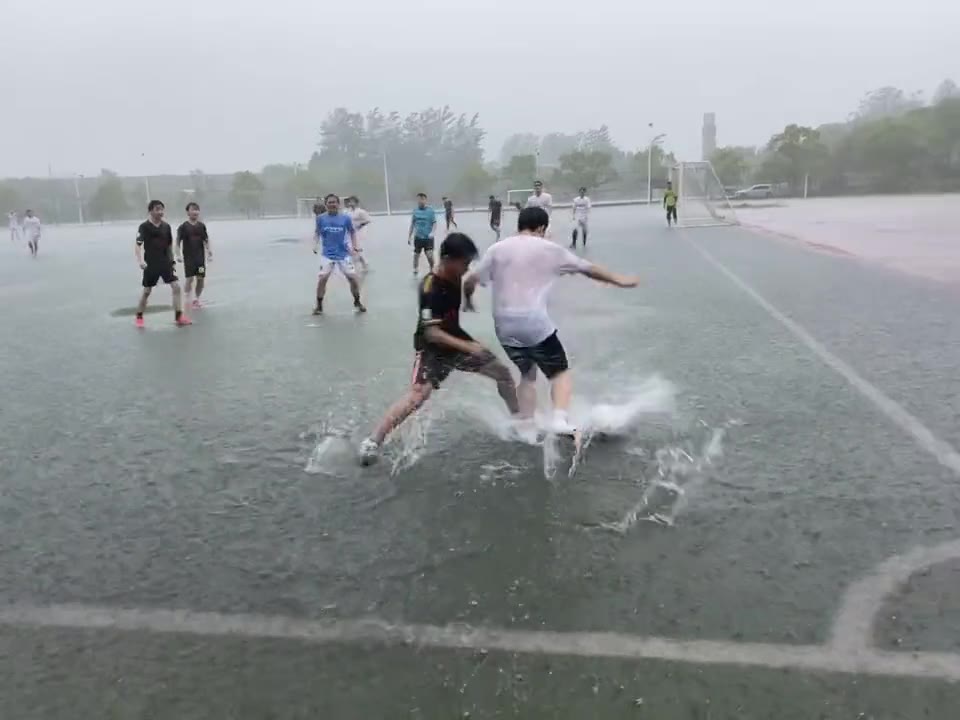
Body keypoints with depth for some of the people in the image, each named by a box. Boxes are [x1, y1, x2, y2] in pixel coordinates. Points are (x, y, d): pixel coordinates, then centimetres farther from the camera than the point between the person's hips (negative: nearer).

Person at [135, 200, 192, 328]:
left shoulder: (166, 226, 6)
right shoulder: (144, 226, -10)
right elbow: (138, 245, -16)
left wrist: (172, 262, 15)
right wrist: (140, 261, -30)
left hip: (165, 262, 4)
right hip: (151, 264, -4)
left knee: (176, 286, -7)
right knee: (147, 290, 5)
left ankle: (178, 316, -1)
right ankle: (139, 317, 22)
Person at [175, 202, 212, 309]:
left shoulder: (202, 226, 7)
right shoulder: (183, 227, -4)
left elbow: (206, 240, 13)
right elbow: (178, 242, -5)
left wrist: (209, 252, 3)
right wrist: (178, 255, -14)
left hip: (200, 256, 4)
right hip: (188, 257, -4)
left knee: (201, 279, 4)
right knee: (190, 279, -6)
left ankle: (197, 299, 21)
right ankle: (188, 301, 6)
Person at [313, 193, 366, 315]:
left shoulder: (346, 218, -2)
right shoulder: (321, 218, -1)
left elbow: (352, 232, 10)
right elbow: (317, 234, 12)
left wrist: (354, 246, -1)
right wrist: (315, 245, -3)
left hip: (343, 254, 0)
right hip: (327, 255, 0)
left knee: (353, 278, -4)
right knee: (322, 278, -12)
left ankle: (357, 302, 20)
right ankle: (319, 305, 6)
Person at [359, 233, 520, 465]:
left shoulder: (455, 276, -6)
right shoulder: (431, 289, -29)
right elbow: (431, 333, -31)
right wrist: (467, 347, -37)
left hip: (456, 339, 8)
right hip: (432, 347, -8)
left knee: (502, 372, 9)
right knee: (418, 394, -26)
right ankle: (372, 442, -16)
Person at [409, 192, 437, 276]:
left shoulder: (430, 210, -7)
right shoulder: (415, 210, 2)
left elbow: (434, 223, -7)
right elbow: (412, 224, 10)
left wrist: (432, 232, -25)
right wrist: (409, 236, 12)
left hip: (428, 237, -3)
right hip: (418, 237, 3)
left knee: (430, 255, -11)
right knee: (416, 254, 11)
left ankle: (432, 270, 12)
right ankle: (415, 271, 29)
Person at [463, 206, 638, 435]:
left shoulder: (497, 249, 10)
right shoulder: (549, 249, 5)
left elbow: (470, 281, 7)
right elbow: (588, 268, 14)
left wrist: (468, 300, 28)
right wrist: (619, 280, 26)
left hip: (505, 325, 4)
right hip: (535, 322, -4)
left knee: (527, 375, 22)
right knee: (560, 372, 10)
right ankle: (560, 419, -12)